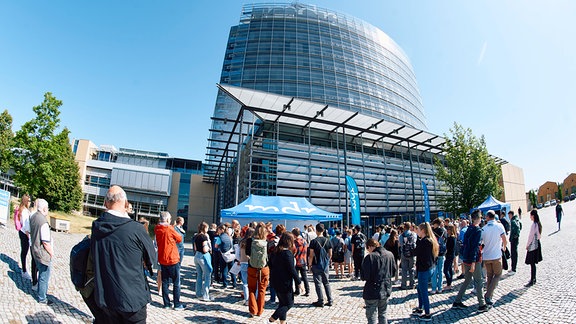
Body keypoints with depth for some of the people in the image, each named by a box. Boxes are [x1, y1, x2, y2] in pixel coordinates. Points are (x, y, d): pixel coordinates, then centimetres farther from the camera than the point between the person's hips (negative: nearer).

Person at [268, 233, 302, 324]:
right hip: (284, 283, -8)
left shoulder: (274, 252, 5)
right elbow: (292, 270, -19)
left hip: (275, 281, 8)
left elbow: (271, 266, 13)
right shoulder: (288, 253, -20)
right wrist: (299, 282, -10)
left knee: (282, 302, 21)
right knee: (289, 303, 6)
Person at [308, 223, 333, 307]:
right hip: (325, 265, 4)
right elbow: (330, 254, 5)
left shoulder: (314, 241, -13)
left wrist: (310, 265, -1)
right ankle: (330, 301, 17)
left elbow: (311, 255, -12)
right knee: (326, 282, 15)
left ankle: (321, 302, 9)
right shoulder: (327, 240, 0)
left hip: (316, 265, -4)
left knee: (318, 283, 4)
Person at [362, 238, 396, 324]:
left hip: (372, 291, -5)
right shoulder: (390, 254, -2)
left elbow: (364, 276, -20)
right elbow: (394, 271, 7)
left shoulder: (369, 257, -19)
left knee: (372, 317, 7)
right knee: (383, 314, 22)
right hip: (386, 289, 6)